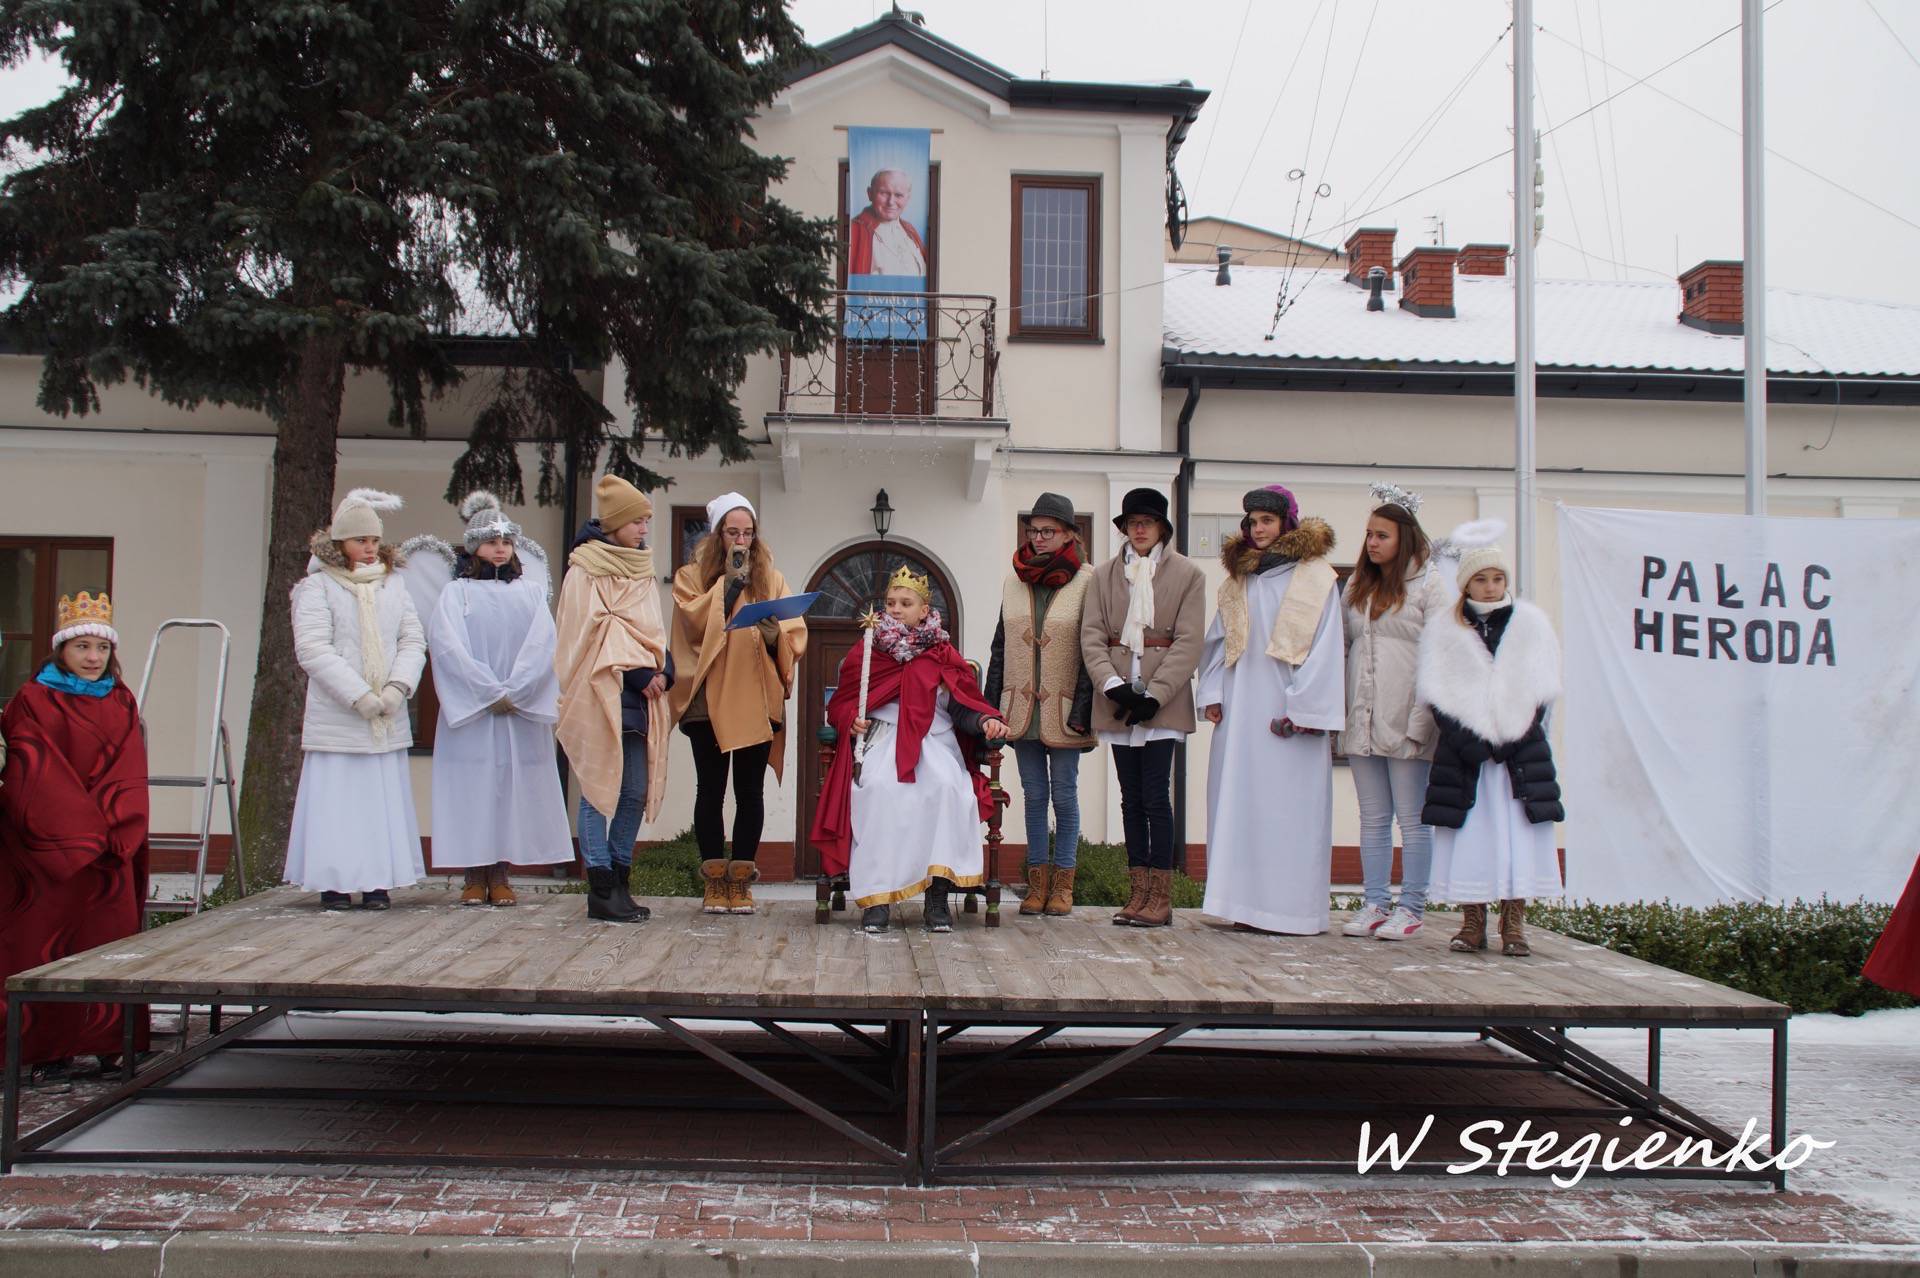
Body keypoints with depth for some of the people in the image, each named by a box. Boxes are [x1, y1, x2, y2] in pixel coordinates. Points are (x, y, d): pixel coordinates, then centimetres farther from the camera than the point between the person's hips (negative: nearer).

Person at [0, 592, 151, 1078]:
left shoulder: (121, 703, 14)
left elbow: (130, 773, 6)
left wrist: (113, 829, -10)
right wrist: (85, 832, -14)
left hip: (111, 850, 3)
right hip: (46, 849, -3)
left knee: (113, 936, -1)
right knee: (45, 941, -4)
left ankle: (110, 1045, 4)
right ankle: (49, 1050, 1)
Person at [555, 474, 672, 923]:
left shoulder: (643, 573, 18)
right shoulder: (585, 570, -3)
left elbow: (654, 631, 16)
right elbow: (596, 629, -10)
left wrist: (662, 671, -3)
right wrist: (637, 671, -15)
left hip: (640, 698, 7)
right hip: (599, 694, -7)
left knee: (636, 791, 5)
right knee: (599, 789, -4)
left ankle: (620, 882, 12)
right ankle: (601, 891, -2)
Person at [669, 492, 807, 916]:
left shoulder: (771, 578, 12)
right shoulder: (693, 576, 7)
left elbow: (795, 637, 6)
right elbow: (694, 622, -11)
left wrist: (775, 635, -15)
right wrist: (729, 580, -10)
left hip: (757, 700, 1)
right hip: (708, 700, -1)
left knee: (751, 791, 2)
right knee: (711, 789, 1)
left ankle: (741, 880, 8)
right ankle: (714, 880, 7)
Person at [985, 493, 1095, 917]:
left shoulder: (1086, 581, -5)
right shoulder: (1014, 582, 9)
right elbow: (1000, 647, 13)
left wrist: (1083, 709, -13)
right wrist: (991, 706, 7)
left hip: (1062, 709, -4)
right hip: (1021, 707, 4)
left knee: (1064, 795, 3)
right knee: (1034, 795, 8)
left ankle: (1063, 882, 11)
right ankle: (1038, 879, 14)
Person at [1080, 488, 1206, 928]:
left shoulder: (1187, 574, 2)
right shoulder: (1105, 575, 10)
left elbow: (1188, 642, -4)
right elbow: (1091, 636, 3)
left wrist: (1154, 694, -13)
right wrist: (1113, 686, -12)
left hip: (1162, 703, -3)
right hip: (1118, 702, 3)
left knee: (1156, 797, -7)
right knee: (1131, 798, 7)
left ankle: (1161, 898, -2)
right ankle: (1138, 893, 11)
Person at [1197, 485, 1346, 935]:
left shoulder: (1315, 576, 1)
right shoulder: (1238, 577, 16)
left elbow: (1323, 647, -6)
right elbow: (1218, 640, 16)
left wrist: (1303, 708, -12)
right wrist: (1212, 694, 4)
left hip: (1288, 708, -5)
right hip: (1241, 707, 5)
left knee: (1289, 805, -5)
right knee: (1239, 802, 2)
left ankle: (1292, 906, -1)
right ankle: (1248, 904, 6)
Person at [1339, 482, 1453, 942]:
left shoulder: (1429, 584, -3)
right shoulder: (1357, 585, 16)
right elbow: (1341, 648, 14)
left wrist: (1422, 719, -15)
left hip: (1405, 722, -6)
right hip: (1362, 722, 6)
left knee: (1412, 819, 1)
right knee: (1373, 818, 10)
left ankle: (1411, 908, 7)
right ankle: (1376, 905, 15)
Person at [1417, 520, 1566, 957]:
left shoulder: (1531, 623, 9)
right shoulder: (1442, 628, 7)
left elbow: (1542, 690, 4)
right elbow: (1436, 692, 0)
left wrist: (1515, 737, -8)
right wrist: (1465, 740, -12)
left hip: (1520, 750, 1)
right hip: (1463, 749, 0)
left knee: (1518, 834, -3)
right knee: (1469, 834, -2)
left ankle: (1514, 924, 3)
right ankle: (1472, 921, 5)